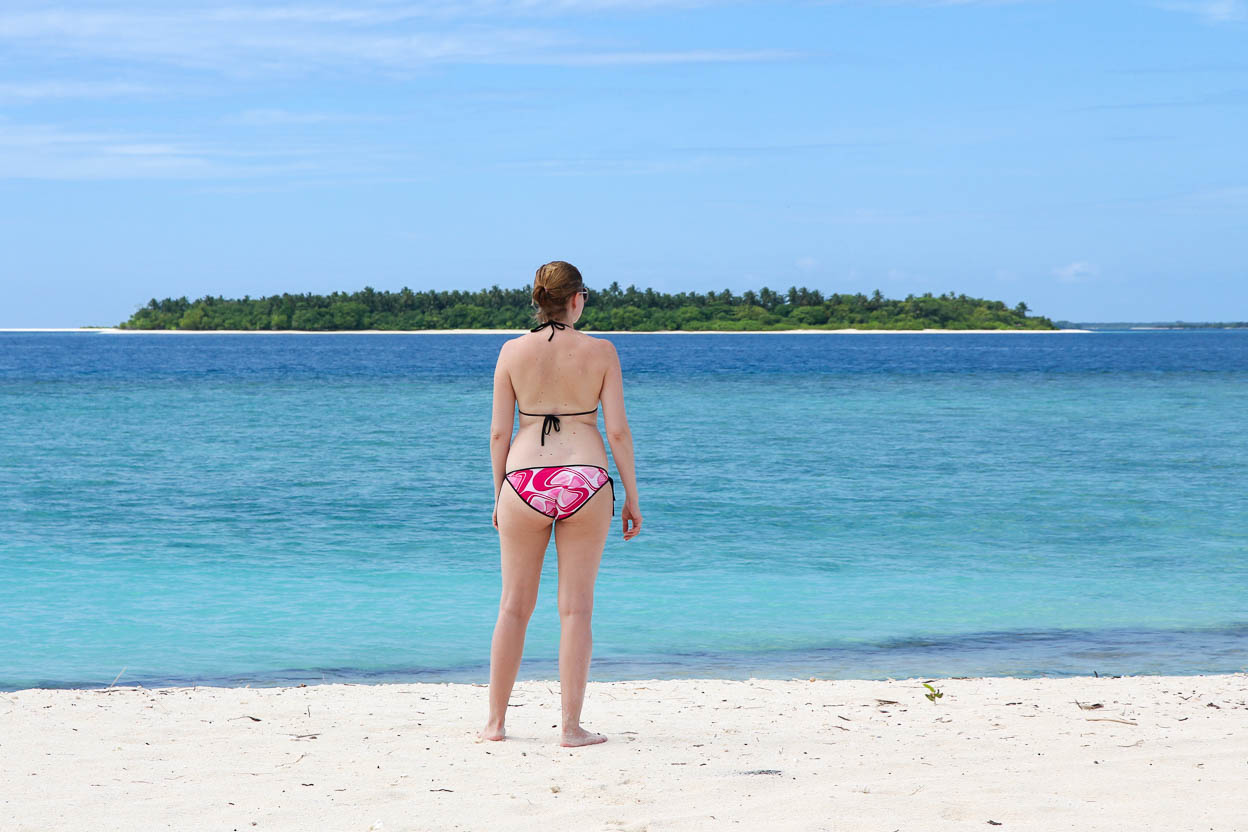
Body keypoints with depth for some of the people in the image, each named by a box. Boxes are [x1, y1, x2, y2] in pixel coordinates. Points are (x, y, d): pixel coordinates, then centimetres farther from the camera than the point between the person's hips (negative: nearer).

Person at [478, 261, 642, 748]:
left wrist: (498, 496, 12)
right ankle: (571, 727, 4)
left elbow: (499, 432, 2)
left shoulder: (513, 351, 1)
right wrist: (632, 498, 4)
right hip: (585, 481, -1)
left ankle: (495, 722, 16)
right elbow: (617, 430, -3)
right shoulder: (600, 351, -2)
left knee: (514, 606, 12)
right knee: (576, 608, 4)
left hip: (525, 482, 1)